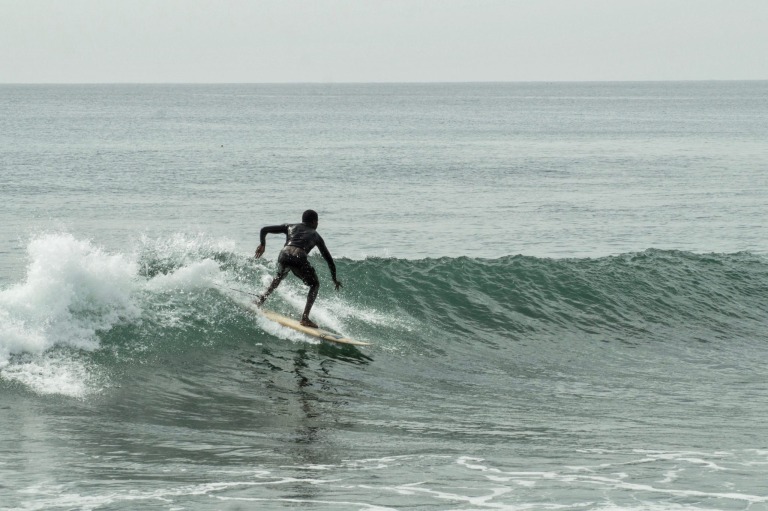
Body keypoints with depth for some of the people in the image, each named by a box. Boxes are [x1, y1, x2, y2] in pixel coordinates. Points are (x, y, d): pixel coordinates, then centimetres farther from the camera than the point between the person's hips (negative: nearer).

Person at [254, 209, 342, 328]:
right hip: (299, 258, -3)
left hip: (284, 255, 3)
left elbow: (264, 230, 25)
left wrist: (262, 245, 39)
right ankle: (305, 318, 6)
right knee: (315, 285, 21)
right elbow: (329, 259, 30)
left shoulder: (290, 227, 30)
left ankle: (261, 300, 32)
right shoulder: (315, 235, 28)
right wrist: (334, 279, 40)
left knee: (279, 276, 39)